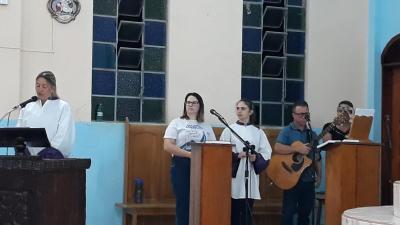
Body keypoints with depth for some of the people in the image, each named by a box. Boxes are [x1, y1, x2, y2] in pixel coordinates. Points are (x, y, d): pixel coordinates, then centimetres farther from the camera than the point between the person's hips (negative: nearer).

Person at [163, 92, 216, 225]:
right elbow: (168, 146, -7)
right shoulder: (177, 123, 5)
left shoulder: (206, 127, 15)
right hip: (181, 166, -3)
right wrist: (190, 154, -15)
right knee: (183, 204, -2)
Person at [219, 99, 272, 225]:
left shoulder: (258, 132, 10)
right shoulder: (229, 130, 3)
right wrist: (236, 155, -17)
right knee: (233, 210, -1)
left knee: (247, 211, 3)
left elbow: (267, 153, 6)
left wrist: (256, 158, -12)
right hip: (234, 174, -2)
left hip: (250, 176, 2)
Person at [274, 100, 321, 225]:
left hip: (308, 179, 5)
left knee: (306, 211, 10)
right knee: (289, 211, -3)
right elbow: (277, 148, -21)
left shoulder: (312, 134, 13)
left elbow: (317, 157, 16)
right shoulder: (287, 131, -4)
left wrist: (319, 176, 8)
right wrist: (298, 149, -26)